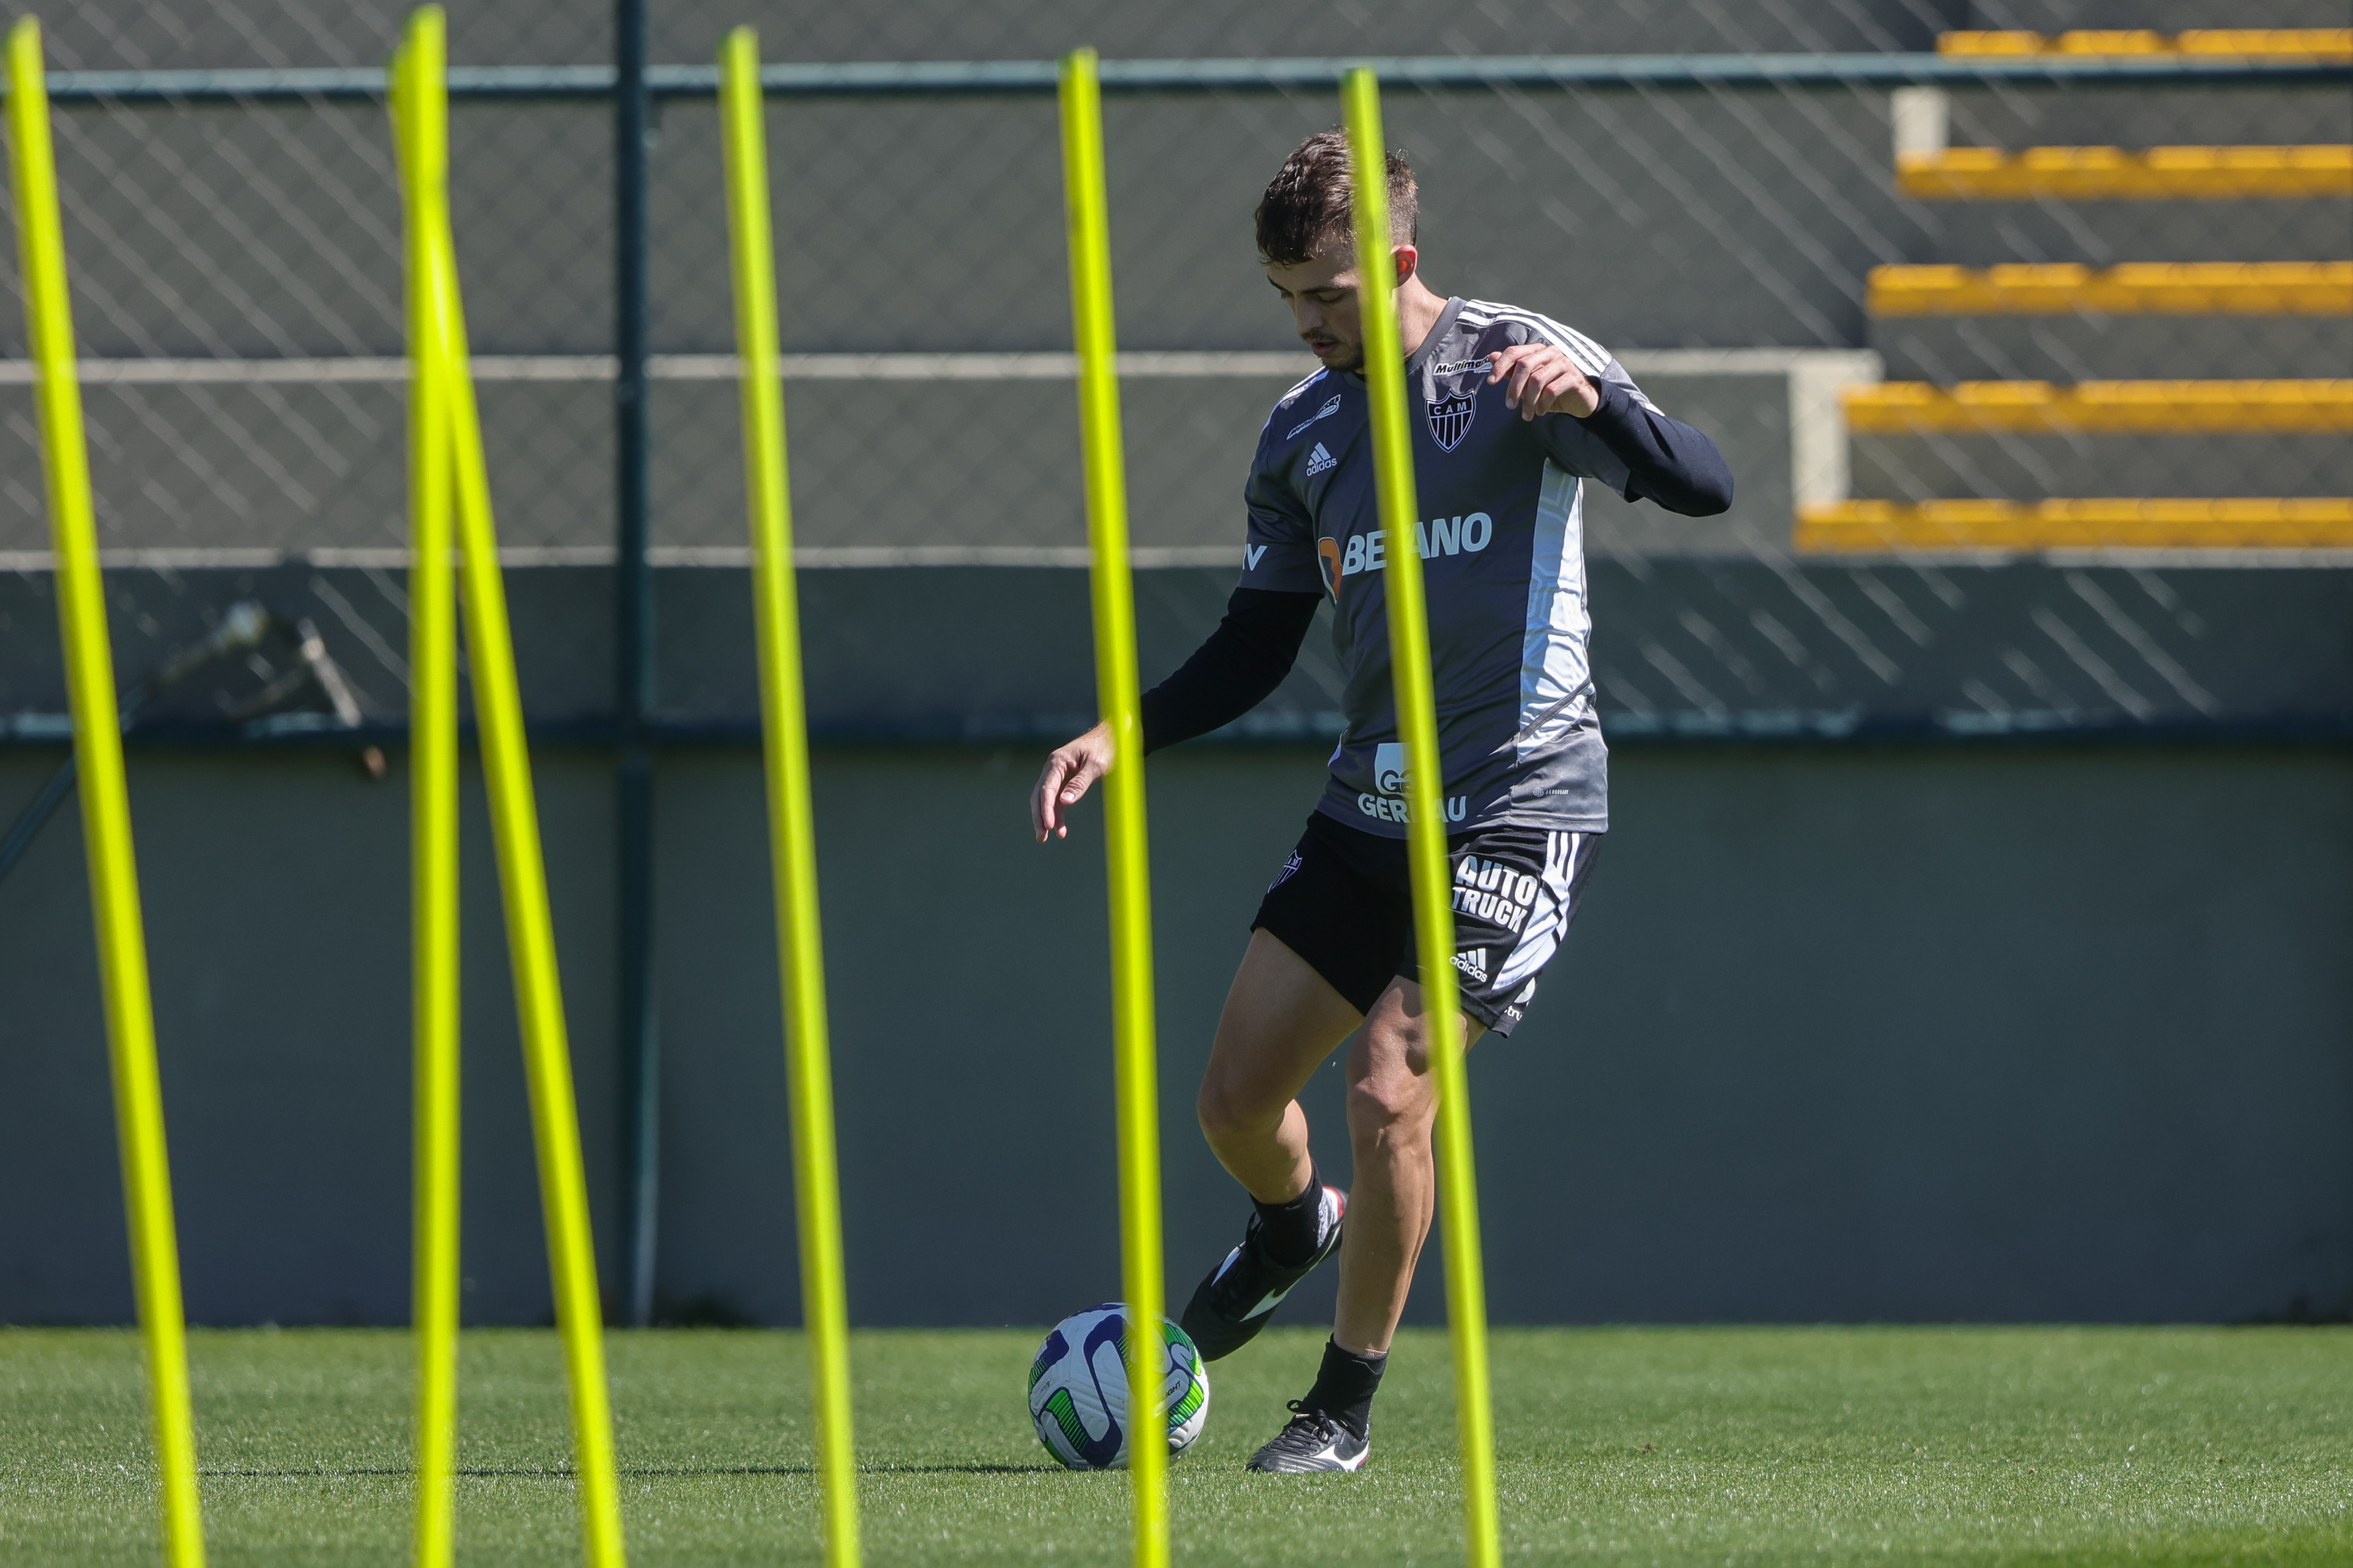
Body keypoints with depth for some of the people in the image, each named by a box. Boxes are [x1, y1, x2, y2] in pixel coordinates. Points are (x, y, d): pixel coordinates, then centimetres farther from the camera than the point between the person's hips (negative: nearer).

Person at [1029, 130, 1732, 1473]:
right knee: (1237, 1097, 5)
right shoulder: (1302, 430, 10)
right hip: (1369, 808, 6)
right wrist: (1119, 736, 2)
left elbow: (1703, 487, -19)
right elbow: (1258, 648, 16)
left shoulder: (1514, 361, -8)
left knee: (1389, 1089, -17)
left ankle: (1350, 1405, 0)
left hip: (1519, 801, -6)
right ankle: (1297, 1228, 41)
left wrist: (1592, 400, -37)